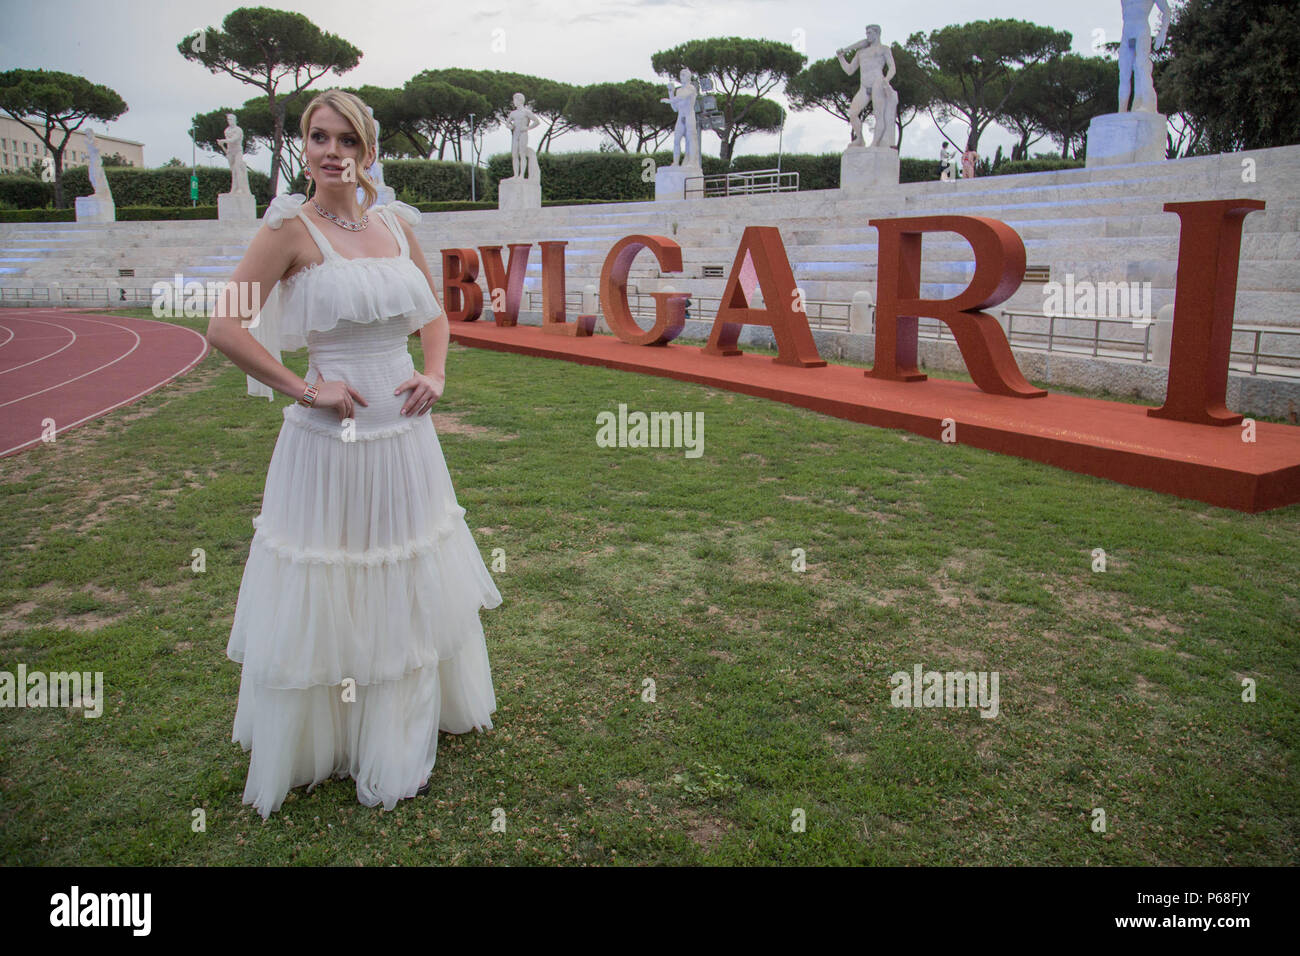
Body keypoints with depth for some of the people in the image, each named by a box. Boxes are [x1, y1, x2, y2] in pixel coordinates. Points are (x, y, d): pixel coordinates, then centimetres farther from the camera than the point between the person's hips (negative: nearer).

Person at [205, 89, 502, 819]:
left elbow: (434, 314, 19)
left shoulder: (397, 225, 7)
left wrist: (436, 375, 2)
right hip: (333, 440, -5)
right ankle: (312, 745, 30)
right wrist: (301, 389, -14)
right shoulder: (292, 227, -8)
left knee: (411, 591, 17)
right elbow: (224, 327, -13)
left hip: (406, 436, 6)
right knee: (327, 600, 7)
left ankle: (403, 740, 39)